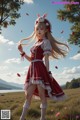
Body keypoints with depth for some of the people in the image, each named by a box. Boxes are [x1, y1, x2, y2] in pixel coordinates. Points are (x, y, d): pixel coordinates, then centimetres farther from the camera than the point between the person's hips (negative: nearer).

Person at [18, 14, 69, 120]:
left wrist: (48, 72, -15)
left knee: (42, 94, -2)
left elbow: (46, 59, -8)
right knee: (28, 94, 8)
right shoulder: (35, 44, 21)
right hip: (32, 70, 7)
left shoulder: (46, 42, 0)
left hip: (40, 69, -7)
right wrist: (22, 51, 16)